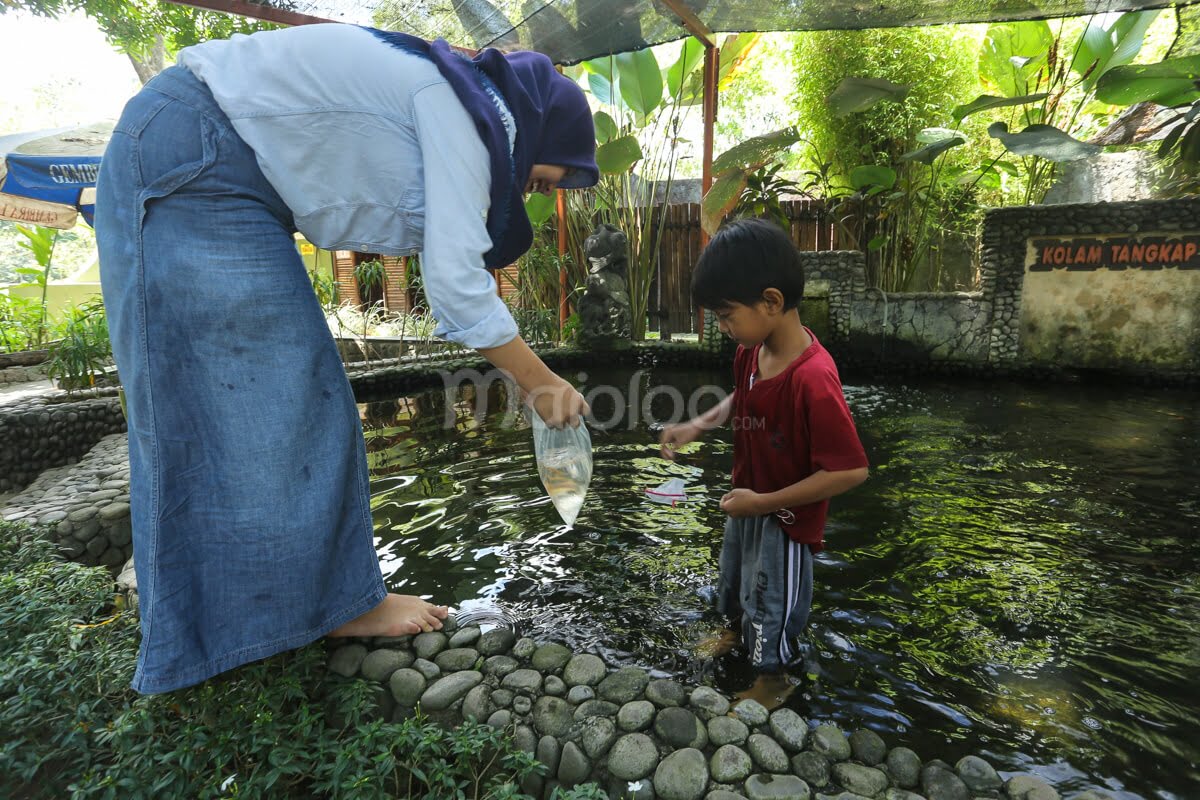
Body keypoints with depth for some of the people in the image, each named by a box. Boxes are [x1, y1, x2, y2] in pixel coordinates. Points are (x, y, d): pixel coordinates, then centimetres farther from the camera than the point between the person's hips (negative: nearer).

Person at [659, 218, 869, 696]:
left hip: (786, 518, -8)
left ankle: (771, 679, 45)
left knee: (772, 607, 16)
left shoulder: (812, 379, -35)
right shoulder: (750, 351, -11)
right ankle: (737, 634, 60)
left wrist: (765, 502, -27)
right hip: (747, 503, 8)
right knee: (734, 585, 30)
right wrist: (698, 426, -6)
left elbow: (852, 470, -31)